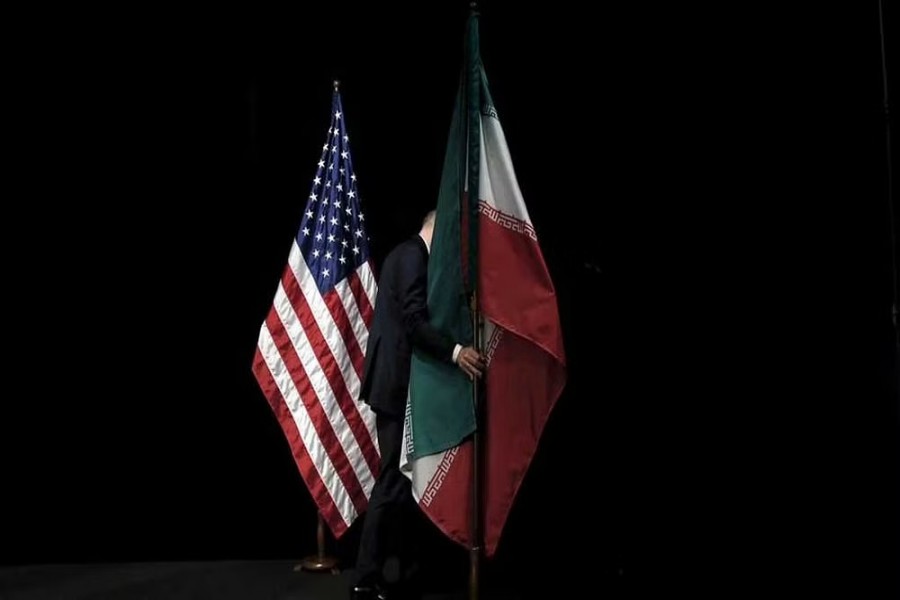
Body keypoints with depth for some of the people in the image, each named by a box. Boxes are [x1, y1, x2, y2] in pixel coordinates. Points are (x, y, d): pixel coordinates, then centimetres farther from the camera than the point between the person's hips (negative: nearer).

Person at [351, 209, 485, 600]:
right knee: (394, 481, -6)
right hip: (398, 383, -11)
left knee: (399, 478, 14)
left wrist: (452, 351, 20)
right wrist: (455, 351, -31)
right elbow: (414, 319, -23)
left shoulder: (407, 254, 19)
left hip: (395, 381, 11)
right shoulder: (413, 255, -11)